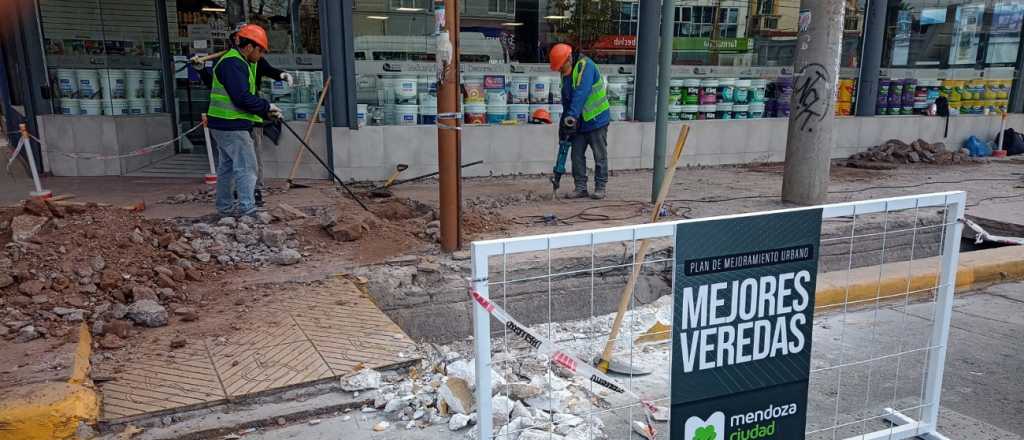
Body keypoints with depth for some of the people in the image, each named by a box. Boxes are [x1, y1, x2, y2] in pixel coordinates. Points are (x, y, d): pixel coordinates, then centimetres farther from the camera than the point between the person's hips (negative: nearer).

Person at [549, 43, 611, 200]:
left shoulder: (585, 66, -17)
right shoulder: (565, 74, 8)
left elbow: (581, 93, -29)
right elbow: (566, 100, 13)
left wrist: (572, 116, -35)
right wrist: (564, 121, 8)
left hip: (596, 118, -8)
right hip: (579, 122, 8)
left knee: (600, 156, 2)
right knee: (577, 155, 6)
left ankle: (600, 188, 10)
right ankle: (580, 188, 12)